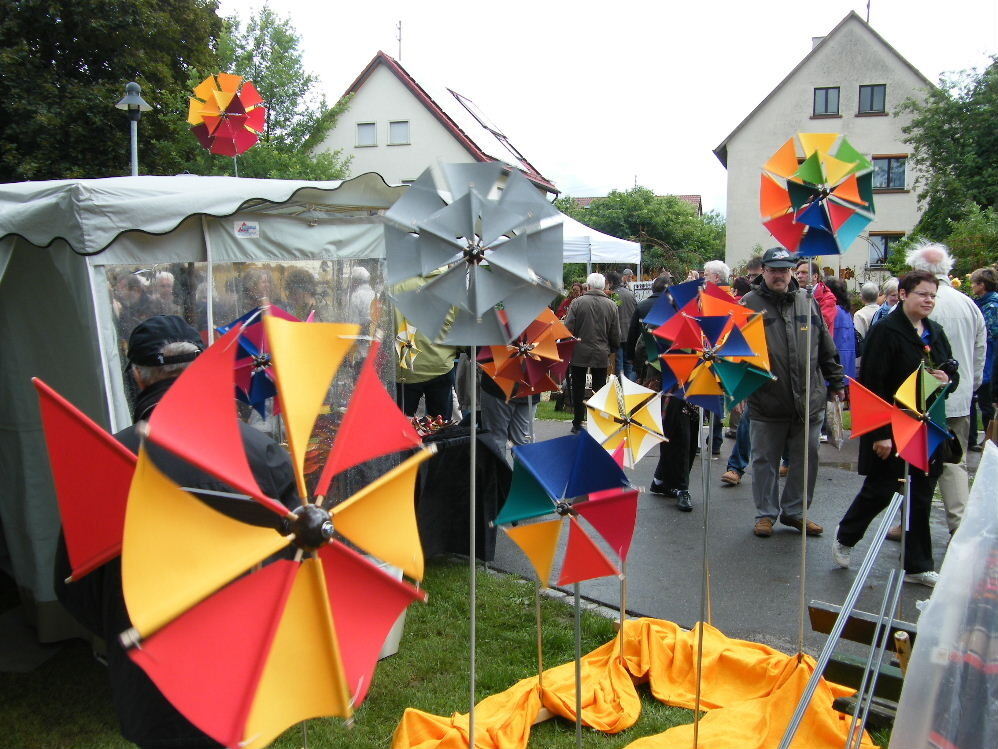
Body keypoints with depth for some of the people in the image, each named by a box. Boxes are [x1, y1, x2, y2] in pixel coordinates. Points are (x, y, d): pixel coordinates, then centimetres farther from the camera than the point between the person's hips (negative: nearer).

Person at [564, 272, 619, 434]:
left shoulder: (577, 303, -8)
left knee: (578, 390, 9)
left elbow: (568, 329, -7)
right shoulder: (611, 305, -2)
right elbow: (616, 335, 3)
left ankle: (577, 424, 16)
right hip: (601, 355, 1)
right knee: (599, 390, 9)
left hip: (579, 354, -1)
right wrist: (611, 351, 19)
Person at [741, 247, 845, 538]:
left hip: (808, 401, 4)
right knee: (765, 460, 9)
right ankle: (766, 513, 24)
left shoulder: (807, 302, 8)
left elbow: (826, 348, 15)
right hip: (766, 402, -3)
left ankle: (794, 510, 28)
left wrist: (836, 383, 16)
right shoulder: (750, 304, -4)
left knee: (806, 459, 12)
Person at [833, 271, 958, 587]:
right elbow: (873, 383, -18)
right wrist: (880, 433, -21)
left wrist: (947, 379, -5)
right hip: (893, 427, -7)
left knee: (921, 496, 11)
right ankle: (844, 538, 29)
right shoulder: (886, 331, -13)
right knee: (880, 489, 4)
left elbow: (953, 371, 21)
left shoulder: (935, 332, 11)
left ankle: (917, 566, 21)